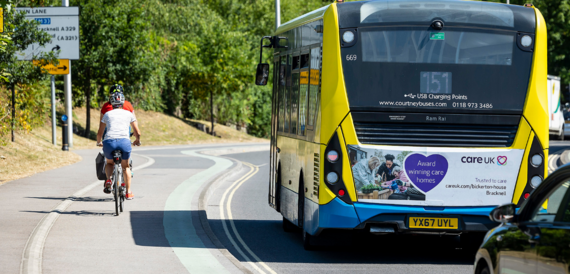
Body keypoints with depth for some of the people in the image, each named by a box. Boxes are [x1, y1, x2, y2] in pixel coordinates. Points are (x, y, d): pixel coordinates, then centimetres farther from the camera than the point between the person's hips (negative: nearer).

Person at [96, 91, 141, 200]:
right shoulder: (129, 114, 20)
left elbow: (100, 133, 23)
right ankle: (128, 192, 20)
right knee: (125, 166, 25)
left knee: (109, 163, 29)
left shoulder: (107, 114, 20)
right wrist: (137, 141, 45)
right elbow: (137, 132, 24)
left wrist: (98, 142, 43)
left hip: (109, 142, 0)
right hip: (124, 141, 0)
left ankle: (108, 180, 0)